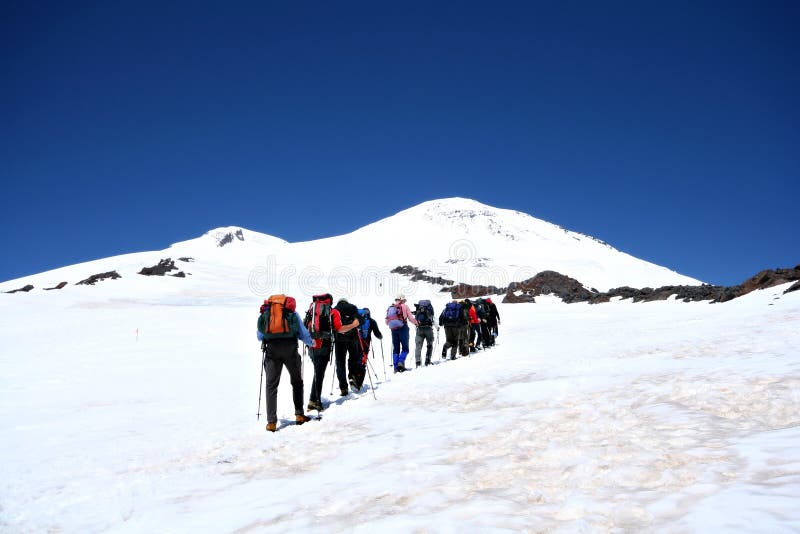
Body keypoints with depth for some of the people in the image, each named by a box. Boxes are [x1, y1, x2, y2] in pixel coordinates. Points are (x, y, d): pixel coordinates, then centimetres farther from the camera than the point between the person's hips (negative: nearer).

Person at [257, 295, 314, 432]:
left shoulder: (265, 313, 19)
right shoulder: (293, 313, 14)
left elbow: (259, 336, 21)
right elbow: (303, 334, 11)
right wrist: (312, 343, 31)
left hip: (271, 349, 1)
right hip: (290, 348, -1)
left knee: (271, 385, 5)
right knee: (297, 381, 17)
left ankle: (271, 422, -1)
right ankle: (299, 414, 16)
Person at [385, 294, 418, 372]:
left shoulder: (390, 308, 11)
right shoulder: (404, 306, -1)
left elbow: (387, 321, 12)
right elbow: (410, 318, -3)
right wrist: (416, 322, 15)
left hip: (394, 330, 4)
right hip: (403, 329, -4)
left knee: (395, 349, 10)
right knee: (405, 348, 3)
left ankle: (396, 367, 4)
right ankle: (401, 362, -18)